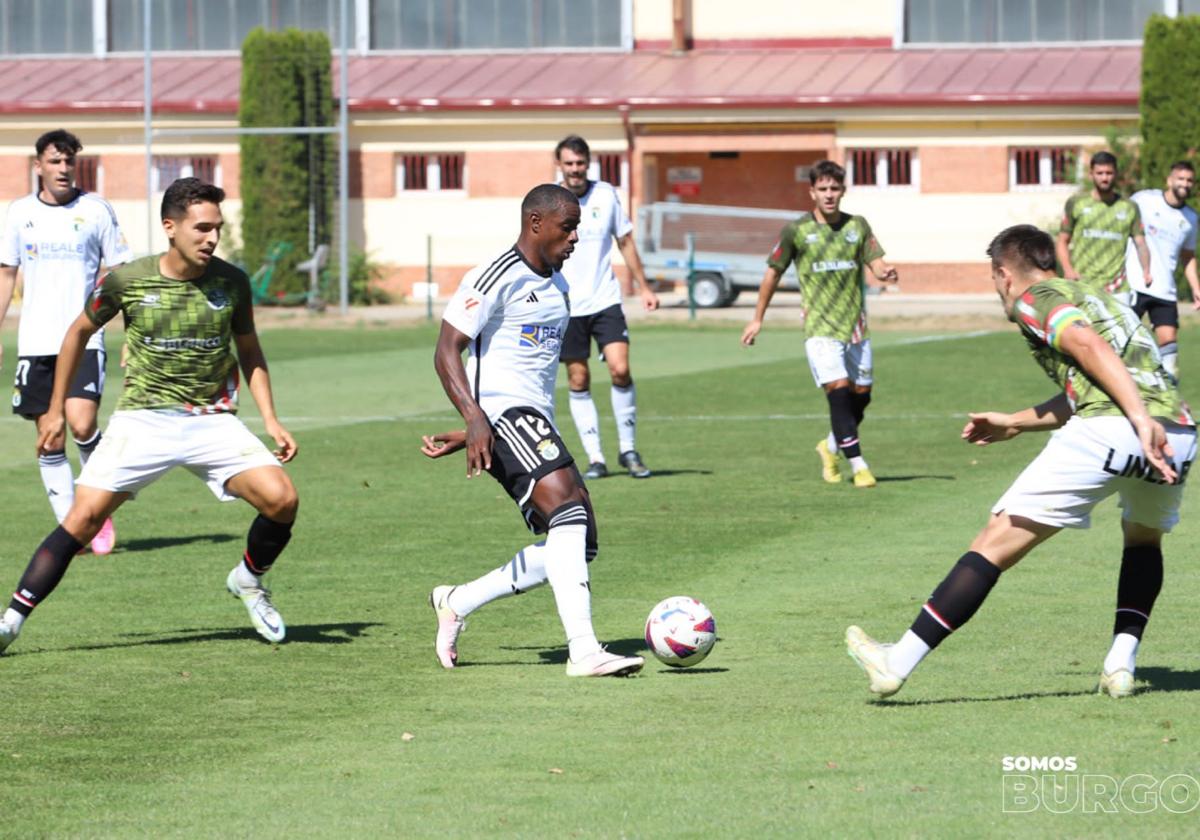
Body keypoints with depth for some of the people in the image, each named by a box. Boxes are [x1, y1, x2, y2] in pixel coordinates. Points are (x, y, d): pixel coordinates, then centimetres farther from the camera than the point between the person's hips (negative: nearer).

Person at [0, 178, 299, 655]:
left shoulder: (231, 282, -2)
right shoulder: (127, 281, -7)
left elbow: (249, 351, 14)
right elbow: (80, 332, 10)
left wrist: (270, 420, 3)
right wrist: (56, 410, 13)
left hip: (213, 420, 2)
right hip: (142, 418, -2)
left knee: (281, 499, -17)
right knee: (83, 518, -14)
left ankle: (249, 580, 13)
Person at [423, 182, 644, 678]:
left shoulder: (557, 286, 19)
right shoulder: (496, 278, -8)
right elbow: (446, 351, -13)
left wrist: (465, 435, 25)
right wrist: (476, 420, -27)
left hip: (538, 423, 9)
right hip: (503, 414, -9)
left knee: (578, 545, 3)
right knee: (569, 507, -26)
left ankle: (457, 603, 17)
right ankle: (583, 650, -35)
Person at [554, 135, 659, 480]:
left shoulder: (606, 195, 3)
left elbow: (625, 241, 13)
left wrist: (643, 287, 13)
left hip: (605, 301, 1)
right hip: (566, 307, -1)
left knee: (620, 370, -12)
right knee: (578, 381, 1)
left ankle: (628, 449, 2)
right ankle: (595, 458, 7)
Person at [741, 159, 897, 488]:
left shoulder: (857, 226, 7)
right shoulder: (796, 230, -1)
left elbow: (876, 263, 0)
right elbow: (773, 273, 8)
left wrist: (886, 273, -26)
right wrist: (758, 319, 12)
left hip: (855, 325, 4)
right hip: (820, 327, -4)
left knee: (861, 394, 9)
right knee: (838, 390, -18)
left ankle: (831, 446, 35)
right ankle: (858, 466, -15)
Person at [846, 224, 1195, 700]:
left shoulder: (1032, 300, 10)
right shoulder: (1094, 297, 35)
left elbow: (1090, 346, -9)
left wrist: (1139, 417, -19)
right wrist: (1013, 424, 55)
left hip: (1111, 430, -7)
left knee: (997, 543, 0)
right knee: (1144, 538, 36)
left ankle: (899, 662, 1)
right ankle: (1121, 665, 20)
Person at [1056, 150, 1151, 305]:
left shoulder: (1129, 208, 12)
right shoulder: (1076, 203, 8)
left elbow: (1140, 243, 7)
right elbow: (1062, 241, 10)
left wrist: (1146, 271, -12)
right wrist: (1068, 269, -8)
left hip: (1117, 291, 1)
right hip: (1082, 286, -1)